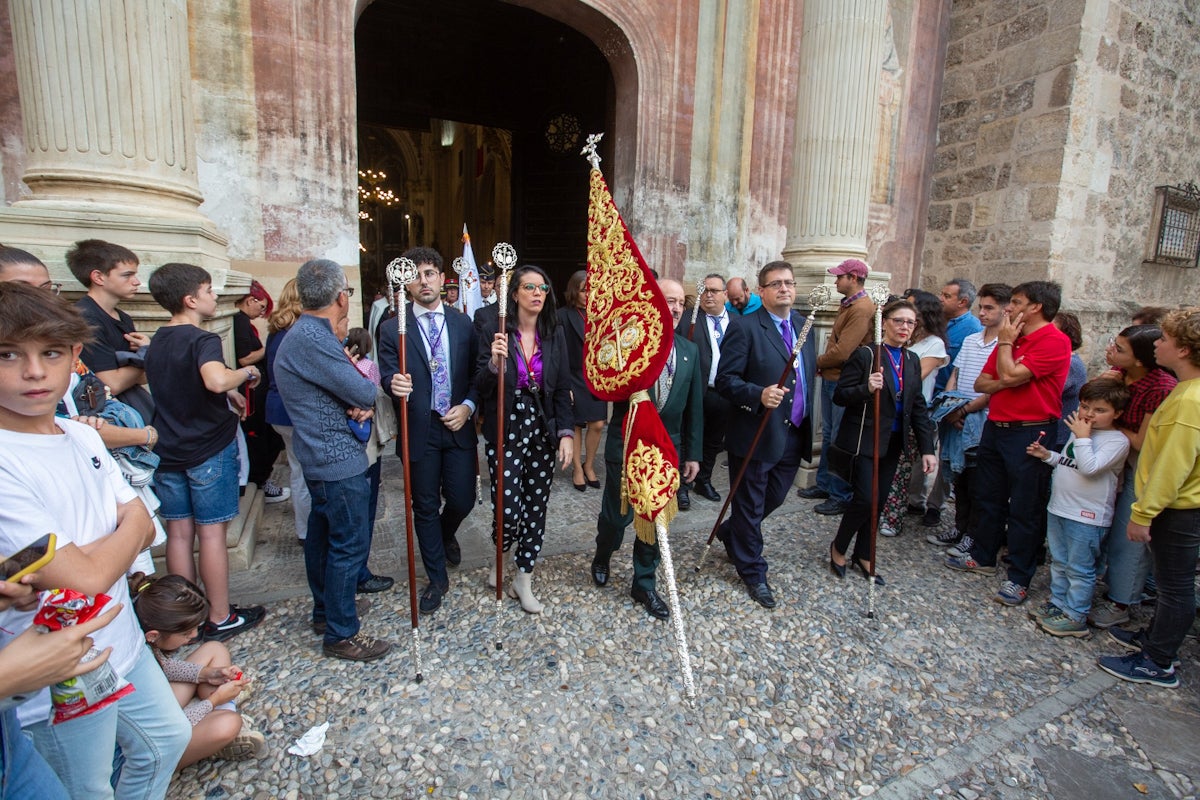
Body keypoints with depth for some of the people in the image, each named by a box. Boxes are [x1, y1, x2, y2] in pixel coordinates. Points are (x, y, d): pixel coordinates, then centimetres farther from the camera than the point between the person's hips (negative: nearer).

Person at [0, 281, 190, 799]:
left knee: (167, 739, 25)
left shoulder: (83, 435, -2)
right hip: (62, 683, -6)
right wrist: (129, 527, -8)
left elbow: (144, 530, 1)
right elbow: (86, 577, -25)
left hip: (123, 644, 6)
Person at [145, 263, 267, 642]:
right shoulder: (203, 340, -16)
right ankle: (220, 618, 13)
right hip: (209, 449, -7)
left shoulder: (157, 341, 10)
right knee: (211, 533, 1)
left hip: (168, 450, 7)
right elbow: (216, 380, -37)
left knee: (178, 533, 12)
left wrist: (228, 394, 18)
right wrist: (246, 373, -19)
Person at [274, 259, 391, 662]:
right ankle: (342, 634, 13)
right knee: (349, 546, 0)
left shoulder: (306, 333, 10)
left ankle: (324, 613, 37)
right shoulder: (313, 339, -23)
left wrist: (361, 403, -12)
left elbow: (342, 388, 10)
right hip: (339, 461, -11)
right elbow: (364, 392, -21)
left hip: (320, 458, 11)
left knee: (323, 536, 20)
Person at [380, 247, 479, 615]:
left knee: (462, 499, 6)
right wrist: (394, 384, -29)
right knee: (425, 507, 10)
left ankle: (446, 534, 44)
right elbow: (388, 376, -6)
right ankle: (437, 579, 30)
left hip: (458, 426, 1)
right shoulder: (392, 328, -2)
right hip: (418, 431, -1)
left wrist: (468, 406, -12)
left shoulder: (463, 323, 4)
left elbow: (477, 373, 4)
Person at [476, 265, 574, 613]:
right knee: (508, 509, -4)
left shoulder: (555, 335, 3)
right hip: (506, 431, -3)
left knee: (536, 507, 8)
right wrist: (494, 362, -25)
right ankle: (502, 554, 32)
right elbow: (482, 388, -6)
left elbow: (562, 388, 4)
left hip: (542, 430, 3)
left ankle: (523, 579, 28)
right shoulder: (494, 333, -5)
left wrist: (566, 432, -4)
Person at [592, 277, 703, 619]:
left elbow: (695, 407, 8)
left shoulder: (689, 350, 5)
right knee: (617, 515, 9)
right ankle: (602, 557, 43)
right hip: (626, 447, -3)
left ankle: (644, 585, 33)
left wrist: (693, 453, 7)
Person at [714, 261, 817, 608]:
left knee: (774, 499, 21)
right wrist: (759, 395, -32)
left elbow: (809, 371, 15)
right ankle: (753, 572, 29)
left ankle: (730, 532, 47)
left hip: (794, 436, 7)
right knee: (750, 507, 9)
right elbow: (725, 380, -16)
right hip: (756, 435, -7)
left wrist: (808, 422, 10)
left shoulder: (803, 324, 10)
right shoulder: (745, 328, -13)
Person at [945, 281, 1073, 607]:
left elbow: (1011, 375, -22)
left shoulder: (1055, 341, -11)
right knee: (988, 498, 17)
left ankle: (1019, 578, 13)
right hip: (996, 427, 8)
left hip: (1030, 434, -8)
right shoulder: (1011, 339, 13)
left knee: (1025, 509, 1)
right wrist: (1005, 383, -11)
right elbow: (981, 383, 10)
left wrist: (1004, 341, -7)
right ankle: (982, 557, 32)